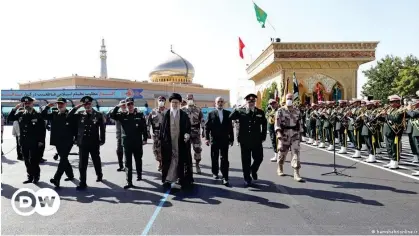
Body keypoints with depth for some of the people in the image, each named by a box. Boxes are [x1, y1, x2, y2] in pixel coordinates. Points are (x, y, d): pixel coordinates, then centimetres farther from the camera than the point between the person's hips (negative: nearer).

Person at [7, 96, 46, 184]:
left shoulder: (38, 115, -4)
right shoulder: (20, 114, 8)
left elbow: (43, 129, -6)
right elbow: (10, 118, 5)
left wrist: (41, 141, -11)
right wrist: (15, 108, -5)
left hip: (34, 143, -5)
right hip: (24, 142, 5)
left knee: (33, 161, -2)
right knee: (27, 161, 12)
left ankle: (36, 177, 13)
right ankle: (30, 177, 23)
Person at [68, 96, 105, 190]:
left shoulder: (98, 115, -2)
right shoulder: (80, 115, 4)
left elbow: (102, 129, -1)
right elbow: (69, 117, -3)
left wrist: (102, 140, -5)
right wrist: (76, 107, -10)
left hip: (94, 143, -1)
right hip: (83, 143, 1)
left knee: (96, 161, 17)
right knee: (82, 164, 2)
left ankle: (99, 175, 42)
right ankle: (82, 183, 8)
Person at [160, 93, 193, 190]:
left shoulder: (184, 115, 3)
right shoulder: (166, 115, 4)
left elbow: (188, 127, -1)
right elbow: (162, 128, 4)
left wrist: (187, 134, -20)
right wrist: (162, 139, -2)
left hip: (181, 141, 0)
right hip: (169, 142, 1)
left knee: (181, 160, 3)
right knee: (168, 160, 5)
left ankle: (181, 180, 10)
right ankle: (168, 179, 14)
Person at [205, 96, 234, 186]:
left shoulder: (228, 113, 5)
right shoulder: (211, 114, 2)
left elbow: (230, 127, 6)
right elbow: (207, 127, -1)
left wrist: (231, 139, 4)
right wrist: (207, 138, -10)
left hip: (224, 140, 0)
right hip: (214, 140, 0)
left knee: (224, 159, -4)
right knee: (214, 158, 12)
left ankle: (225, 177, -1)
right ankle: (215, 173, 31)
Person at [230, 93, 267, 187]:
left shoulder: (260, 112, 3)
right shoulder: (240, 111, -3)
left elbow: (264, 125, 12)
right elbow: (229, 118, -14)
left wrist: (263, 137, 8)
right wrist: (236, 109, -21)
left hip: (257, 141, 2)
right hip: (244, 141, -1)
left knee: (259, 158, 7)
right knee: (246, 161, 7)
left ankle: (253, 170, 38)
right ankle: (247, 179, 22)